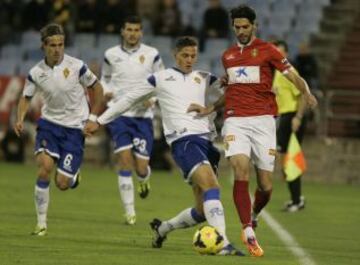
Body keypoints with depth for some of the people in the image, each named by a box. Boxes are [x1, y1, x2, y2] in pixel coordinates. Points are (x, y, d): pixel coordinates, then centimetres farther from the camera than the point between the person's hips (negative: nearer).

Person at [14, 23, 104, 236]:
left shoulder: (76, 66, -12)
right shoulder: (36, 72, -5)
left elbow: (97, 89, 1)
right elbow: (26, 97, 10)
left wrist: (92, 119, -3)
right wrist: (20, 119, -9)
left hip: (75, 128, -2)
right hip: (49, 124, 2)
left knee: (62, 183, -7)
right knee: (45, 167, -23)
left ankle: (74, 176, 33)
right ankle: (41, 223, -11)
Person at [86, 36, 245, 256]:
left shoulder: (205, 79, 20)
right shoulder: (160, 79, 11)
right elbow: (129, 99, 19)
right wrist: (100, 121, 21)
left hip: (206, 140, 5)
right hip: (183, 140, -5)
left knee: (203, 211, 3)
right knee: (211, 185, -29)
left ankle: (162, 228, 29)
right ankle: (222, 243, -40)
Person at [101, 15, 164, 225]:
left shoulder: (151, 55, 1)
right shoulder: (111, 55, 5)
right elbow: (105, 78, 20)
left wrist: (152, 98, -9)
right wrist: (106, 92, -2)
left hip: (143, 115, 0)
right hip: (119, 114, 0)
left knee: (141, 166, -4)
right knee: (125, 159, -13)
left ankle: (145, 180, 37)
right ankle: (130, 211, -6)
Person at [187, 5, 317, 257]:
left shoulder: (267, 50, 3)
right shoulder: (228, 56, 17)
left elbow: (294, 77, -3)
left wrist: (307, 94, -22)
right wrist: (209, 109, 23)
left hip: (262, 120, -2)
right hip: (235, 121, 2)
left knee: (266, 185, -1)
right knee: (241, 171, -22)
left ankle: (254, 215, 32)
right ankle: (248, 231, -19)